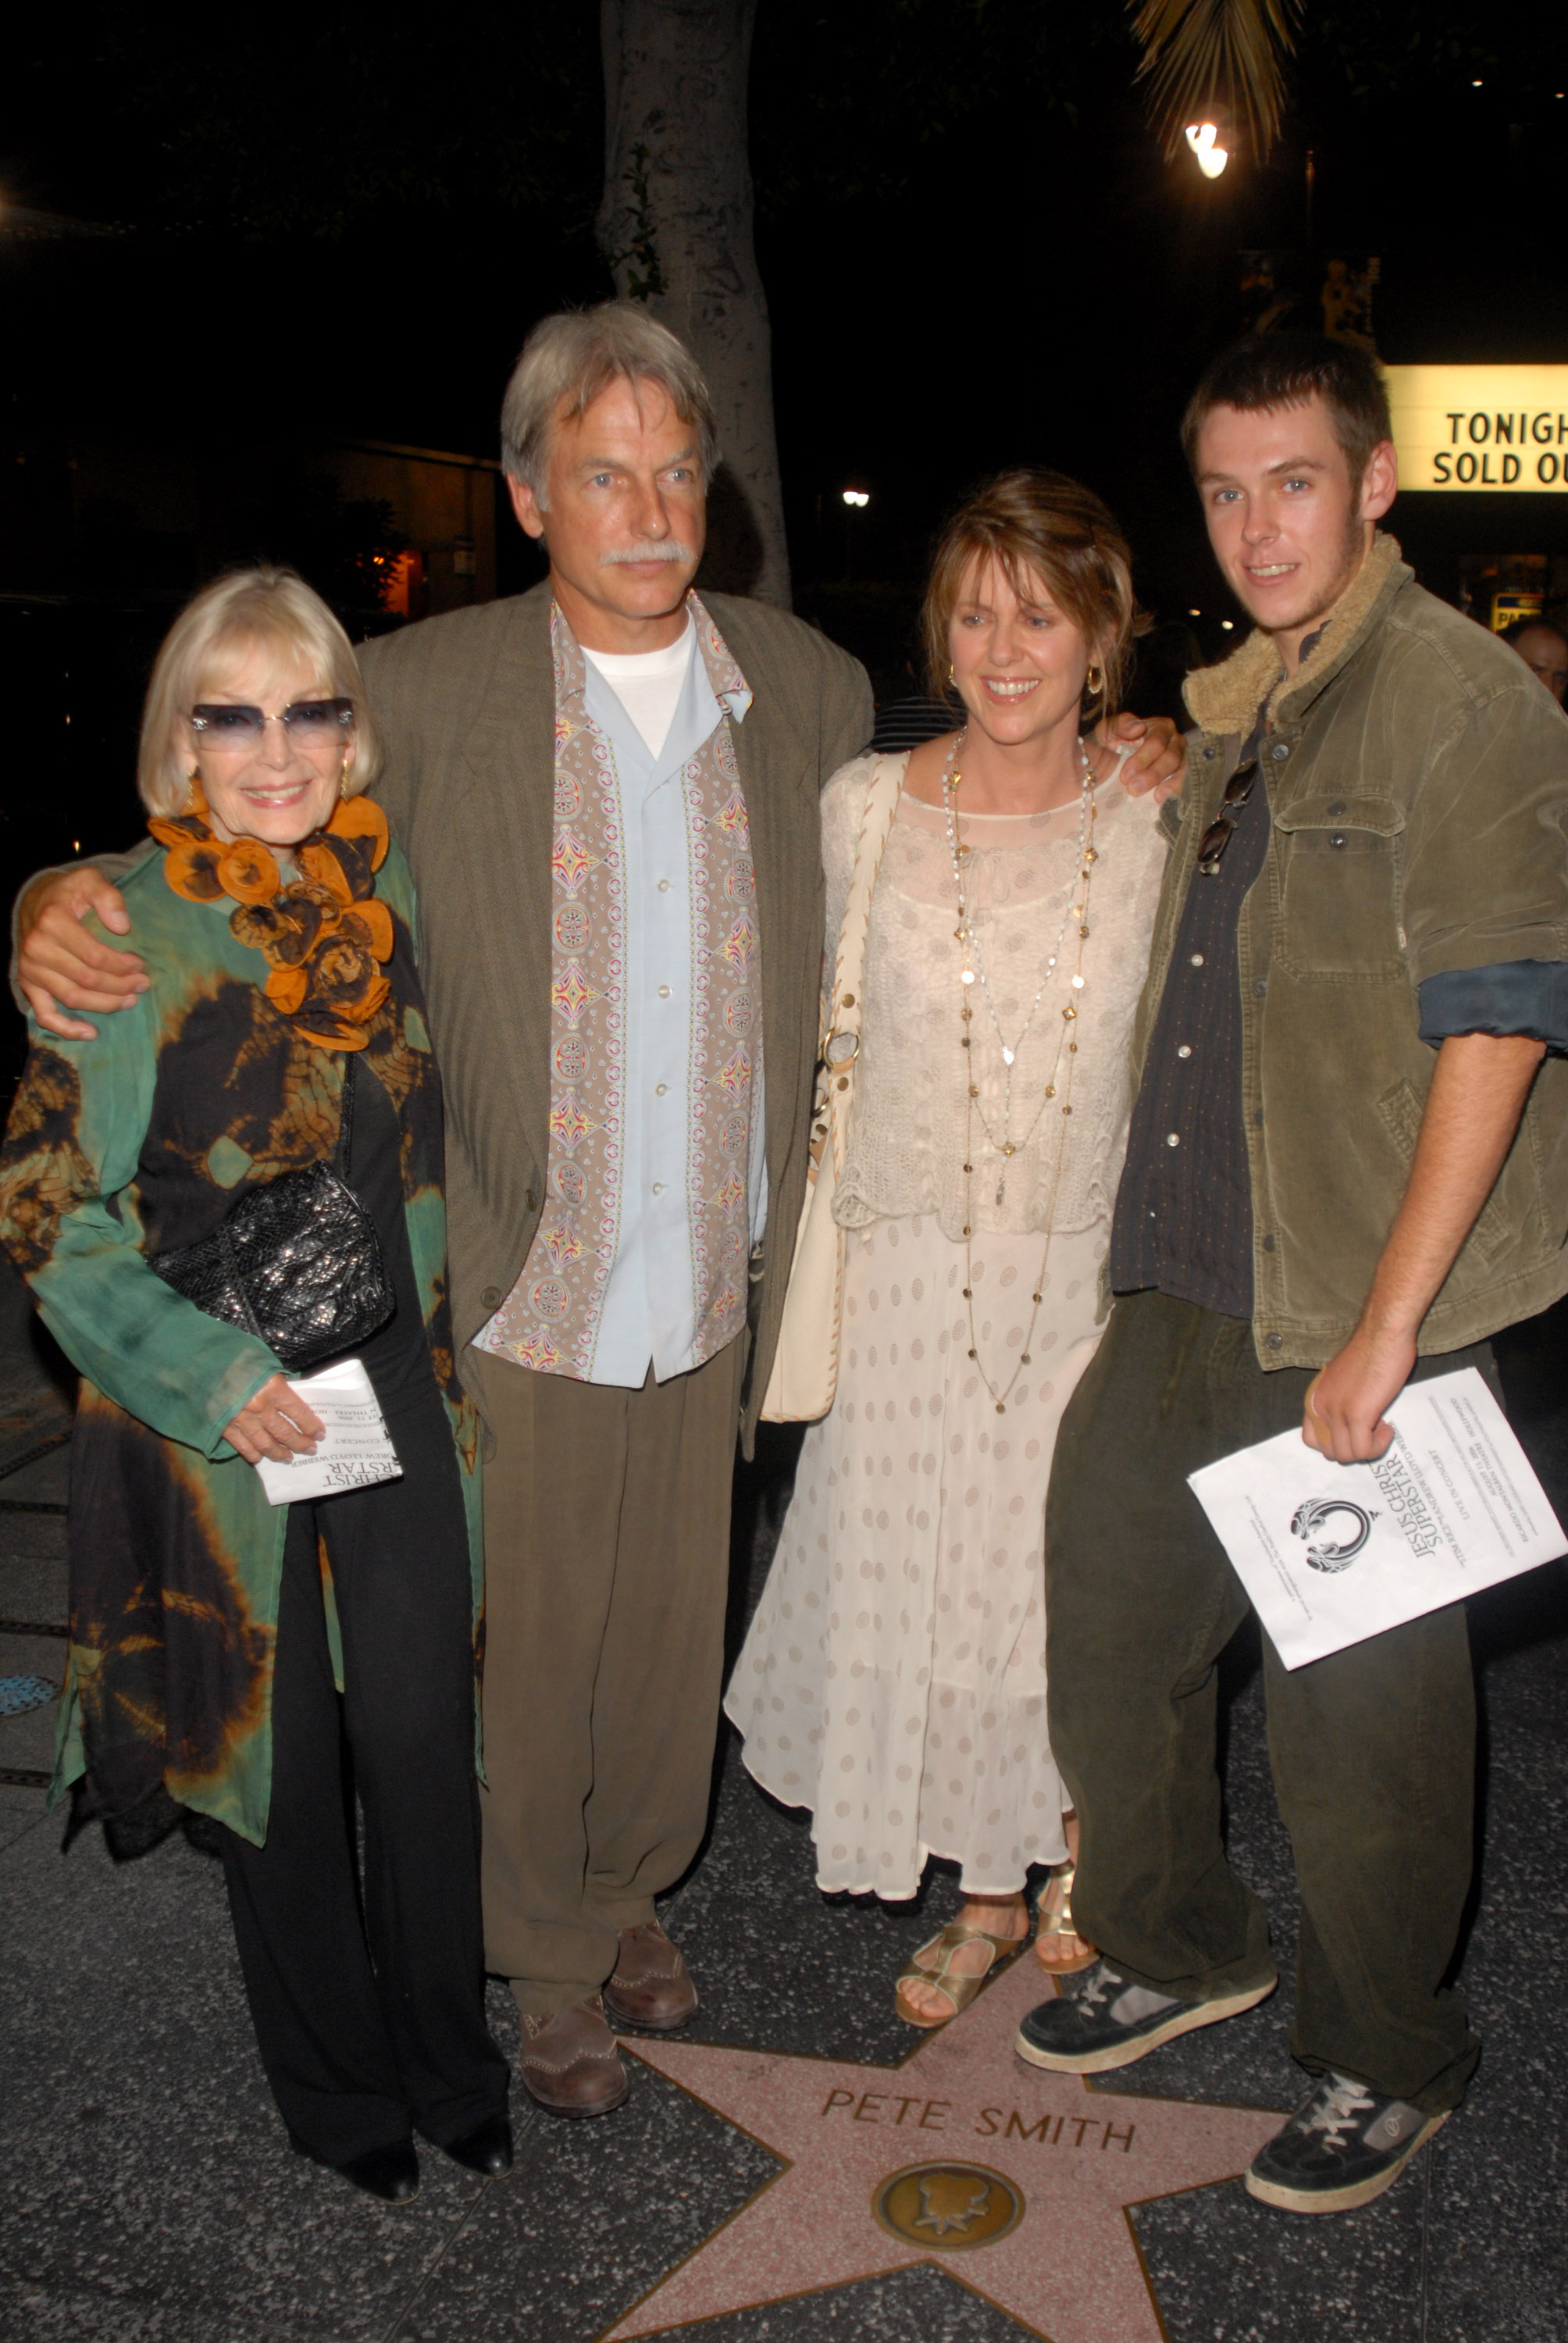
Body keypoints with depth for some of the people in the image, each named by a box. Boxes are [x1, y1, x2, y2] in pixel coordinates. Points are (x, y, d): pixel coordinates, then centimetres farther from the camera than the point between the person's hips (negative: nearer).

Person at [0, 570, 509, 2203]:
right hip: (220, 1425, -3)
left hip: (401, 1394, 3)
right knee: (282, 1761, 11)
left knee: (422, 1739, 9)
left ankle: (448, 2058, 34)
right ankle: (337, 2086, 35)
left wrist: (434, 1321, 10)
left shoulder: (393, 890, 1)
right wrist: (213, 1377, -17)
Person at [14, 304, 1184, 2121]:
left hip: (709, 1288, 3)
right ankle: (543, 1958, 37)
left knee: (670, 1625, 19)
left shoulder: (812, 689, 2)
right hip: (511, 1289, -3)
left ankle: (629, 1885, 46)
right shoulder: (419, 694, -9)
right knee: (524, 1642, 11)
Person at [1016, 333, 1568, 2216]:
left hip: (1355, 1324, -8)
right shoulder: (1231, 715, 14)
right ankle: (1175, 1949, 41)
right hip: (1184, 1295, 8)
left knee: (1354, 1712, 6)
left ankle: (1385, 2063, 30)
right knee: (1107, 1626, 16)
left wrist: (1384, 1329, -20)